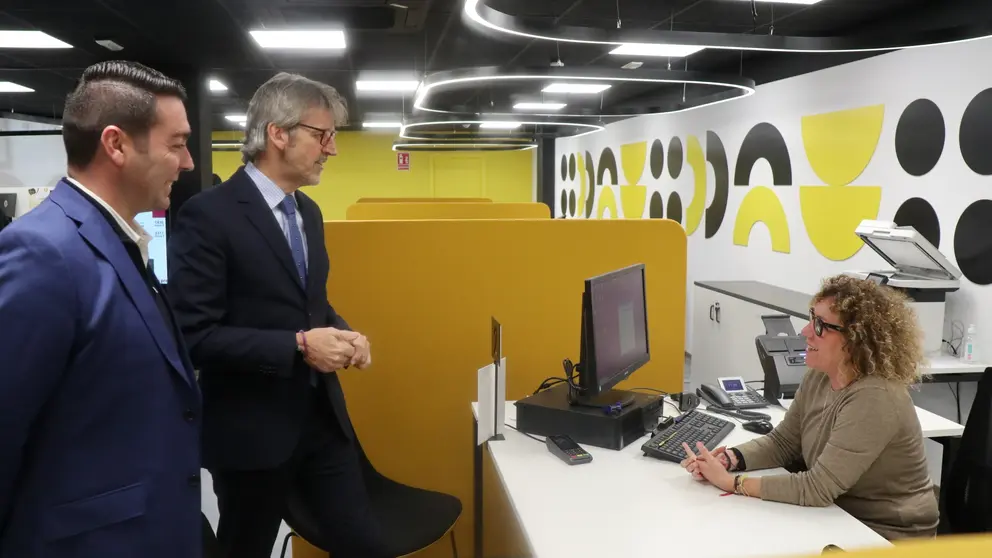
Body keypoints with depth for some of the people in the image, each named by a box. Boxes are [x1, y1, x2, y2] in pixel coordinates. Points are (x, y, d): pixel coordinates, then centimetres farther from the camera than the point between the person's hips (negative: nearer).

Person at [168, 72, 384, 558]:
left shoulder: (308, 212, 10)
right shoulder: (209, 214, -16)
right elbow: (195, 334, -20)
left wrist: (340, 333, -1)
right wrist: (298, 346, -23)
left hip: (321, 414, 7)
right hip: (252, 426, -6)